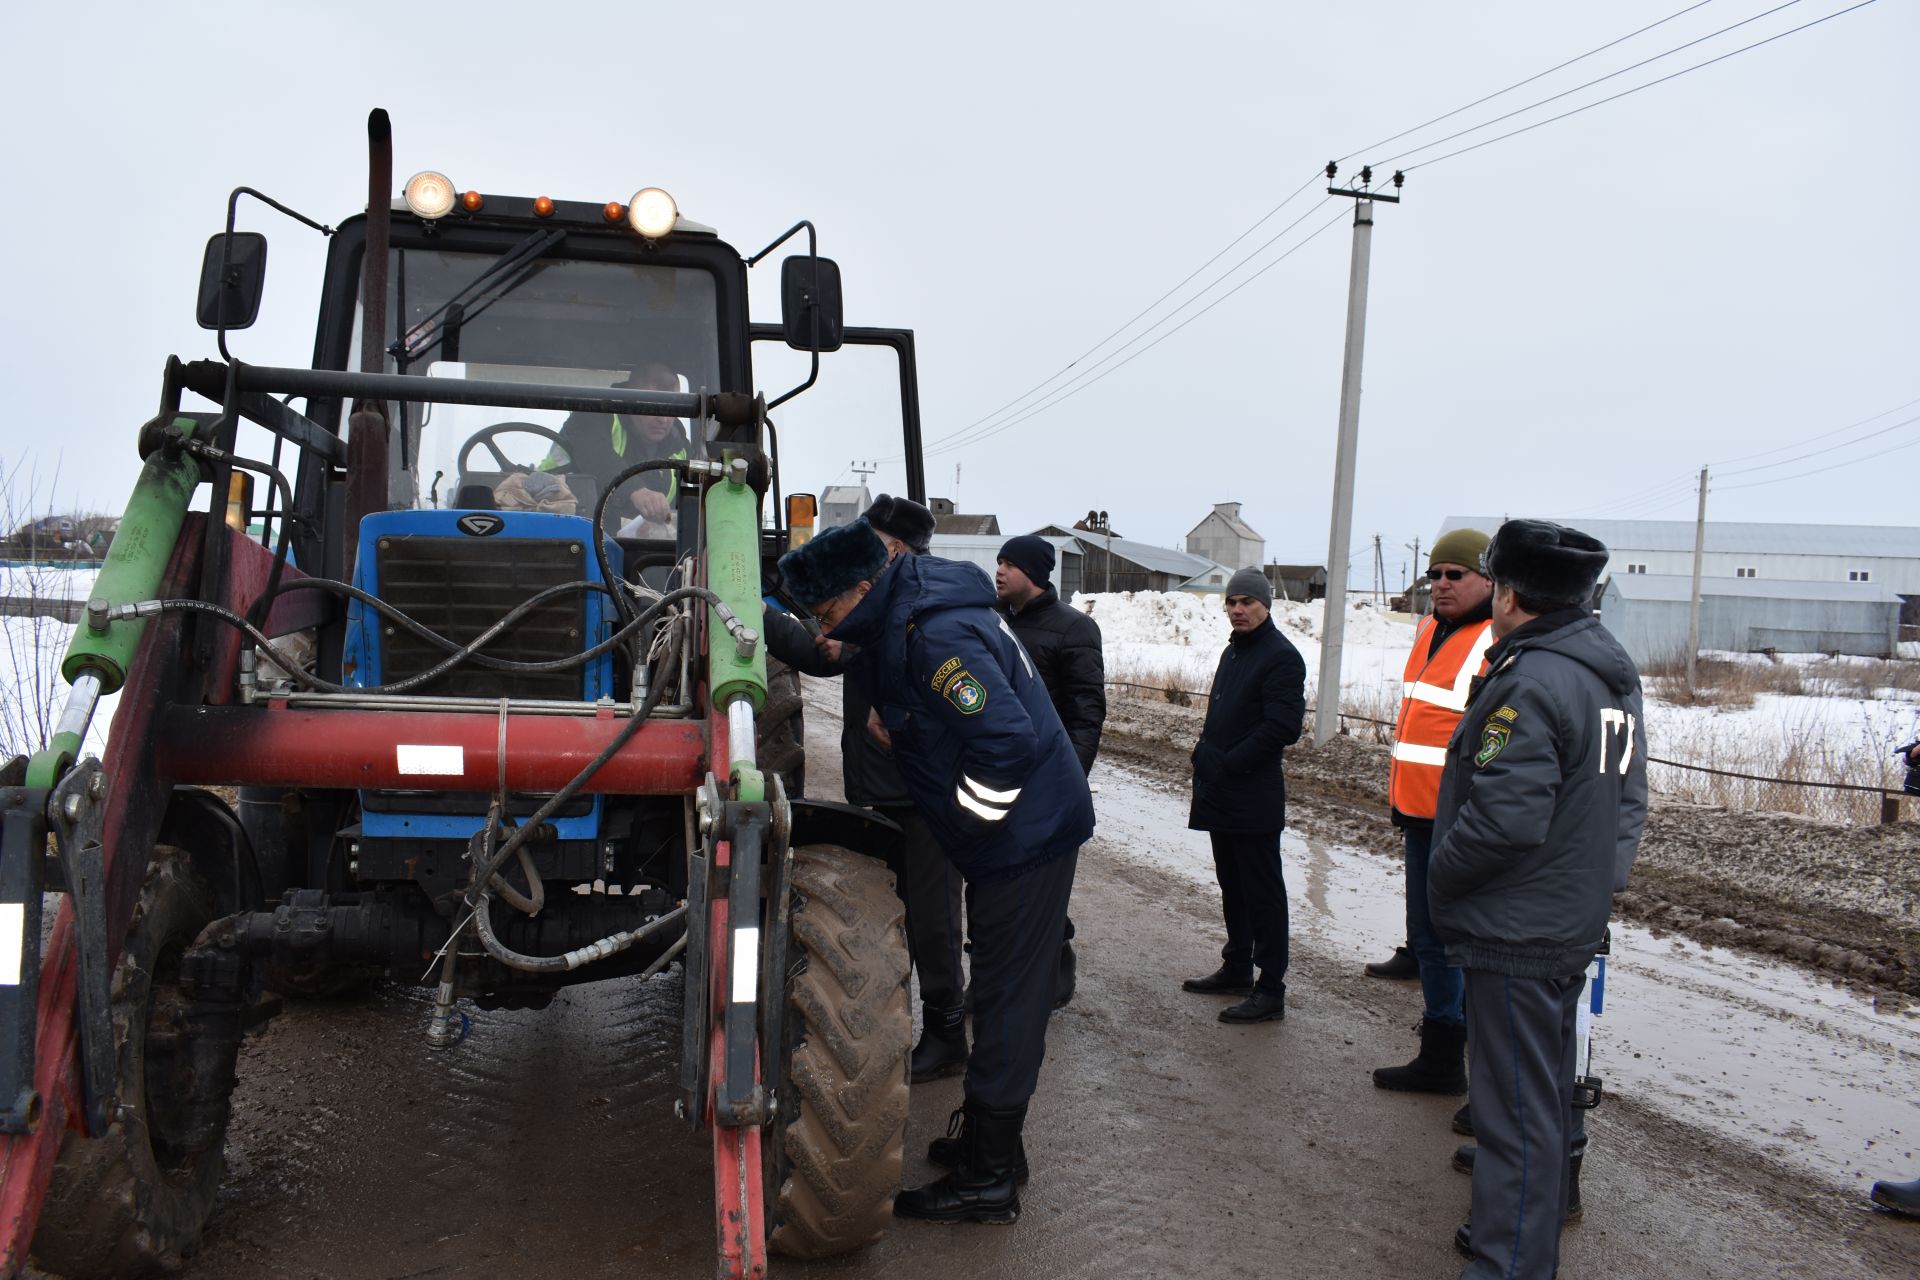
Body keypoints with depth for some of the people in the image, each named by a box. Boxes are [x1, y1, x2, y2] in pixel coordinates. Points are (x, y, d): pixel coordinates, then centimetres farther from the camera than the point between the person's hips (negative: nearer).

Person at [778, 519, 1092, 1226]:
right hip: (1020, 832, 10)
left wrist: (967, 818, -19)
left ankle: (987, 1179, 9)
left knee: (1007, 998, -1)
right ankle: (991, 1141, 31)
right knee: (1005, 990, 18)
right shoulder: (905, 616, 7)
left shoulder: (937, 636, -25)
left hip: (1027, 836, -10)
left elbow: (1008, 740, -31)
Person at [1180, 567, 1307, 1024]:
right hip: (1221, 795, 9)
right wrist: (1205, 756, 9)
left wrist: (1226, 764, -18)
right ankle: (1237, 968, 30)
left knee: (1262, 892, -3)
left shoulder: (1280, 656, -13)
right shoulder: (1234, 651, 16)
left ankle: (1270, 990, 3)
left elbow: (1282, 728, -21)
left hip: (1254, 799, -9)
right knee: (1232, 886, 18)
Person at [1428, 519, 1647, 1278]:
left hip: (1515, 932, -10)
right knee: (1546, 1093, 22)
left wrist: (1439, 878, -13)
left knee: (1516, 1108, -1)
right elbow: (1627, 800, 16)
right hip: (1576, 923, 10)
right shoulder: (1613, 675, 10)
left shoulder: (1529, 682, -22)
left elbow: (1505, 817, -28)